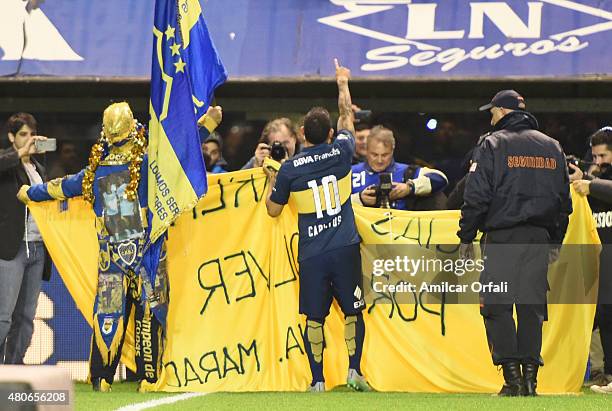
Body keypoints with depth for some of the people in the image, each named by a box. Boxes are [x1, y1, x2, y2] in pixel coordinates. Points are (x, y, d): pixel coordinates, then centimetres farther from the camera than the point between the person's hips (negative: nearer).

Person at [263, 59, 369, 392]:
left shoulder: (289, 169, -2)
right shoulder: (341, 153, 0)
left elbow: (273, 209, 10)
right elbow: (347, 118, 21)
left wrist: (271, 180, 25)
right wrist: (343, 84, 36)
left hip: (311, 254, 0)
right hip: (345, 248, 0)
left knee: (314, 318, 5)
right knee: (353, 311, 9)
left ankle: (317, 380, 1)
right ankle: (354, 370, 0)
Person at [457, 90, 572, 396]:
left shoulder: (492, 145, -3)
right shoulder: (551, 147, 14)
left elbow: (476, 197, -8)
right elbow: (564, 199, 18)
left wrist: (466, 237, -1)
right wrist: (556, 241, 24)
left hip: (502, 238, -5)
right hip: (540, 239, 5)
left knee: (497, 307, -1)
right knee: (531, 306, 7)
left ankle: (512, 375, -9)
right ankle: (530, 376, 3)